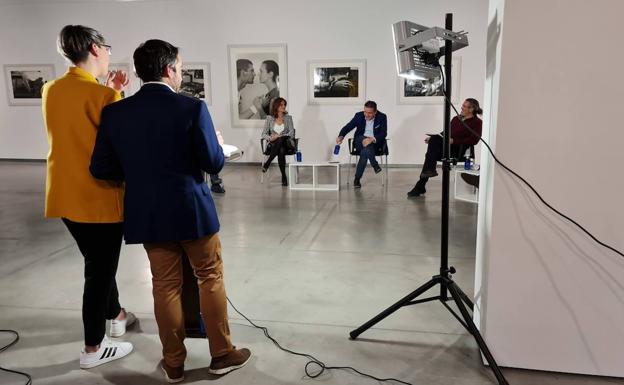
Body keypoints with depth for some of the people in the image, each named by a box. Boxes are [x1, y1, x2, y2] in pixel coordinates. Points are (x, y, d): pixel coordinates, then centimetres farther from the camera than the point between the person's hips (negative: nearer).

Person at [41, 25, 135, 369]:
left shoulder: (51, 90, 6)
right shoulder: (102, 94, -18)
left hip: (65, 195, 8)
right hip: (99, 197, -8)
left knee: (99, 263, 24)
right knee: (100, 270, 6)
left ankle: (116, 315, 43)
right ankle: (93, 348, 18)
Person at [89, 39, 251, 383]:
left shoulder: (114, 112, -1)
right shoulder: (192, 107, -13)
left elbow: (101, 169, 0)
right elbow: (214, 163, -11)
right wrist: (218, 143, 10)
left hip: (147, 214, 4)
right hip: (192, 210, -3)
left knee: (165, 286, 14)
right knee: (211, 278, 12)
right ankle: (222, 354, 24)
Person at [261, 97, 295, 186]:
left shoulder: (288, 118, 10)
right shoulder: (269, 118, 10)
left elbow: (291, 133, -2)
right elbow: (264, 134, 7)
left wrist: (279, 136, -18)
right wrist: (270, 138, -17)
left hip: (286, 143, 0)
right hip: (273, 144, 0)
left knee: (280, 140, -40)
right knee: (281, 151, -40)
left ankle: (267, 163, -32)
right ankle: (284, 177, -32)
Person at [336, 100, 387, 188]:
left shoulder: (382, 117, -8)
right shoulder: (359, 116, -4)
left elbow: (383, 133, -15)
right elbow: (347, 127, -6)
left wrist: (372, 139, -34)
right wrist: (341, 136, -28)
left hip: (375, 142, -1)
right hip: (360, 140, 1)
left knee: (365, 151, -34)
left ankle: (357, 179, -26)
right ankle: (375, 165, -19)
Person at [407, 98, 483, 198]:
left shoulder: (477, 122, 2)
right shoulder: (456, 118, 24)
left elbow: (474, 140, -12)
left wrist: (454, 141, -21)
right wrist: (432, 137, 2)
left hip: (459, 149, -7)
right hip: (448, 145, 7)